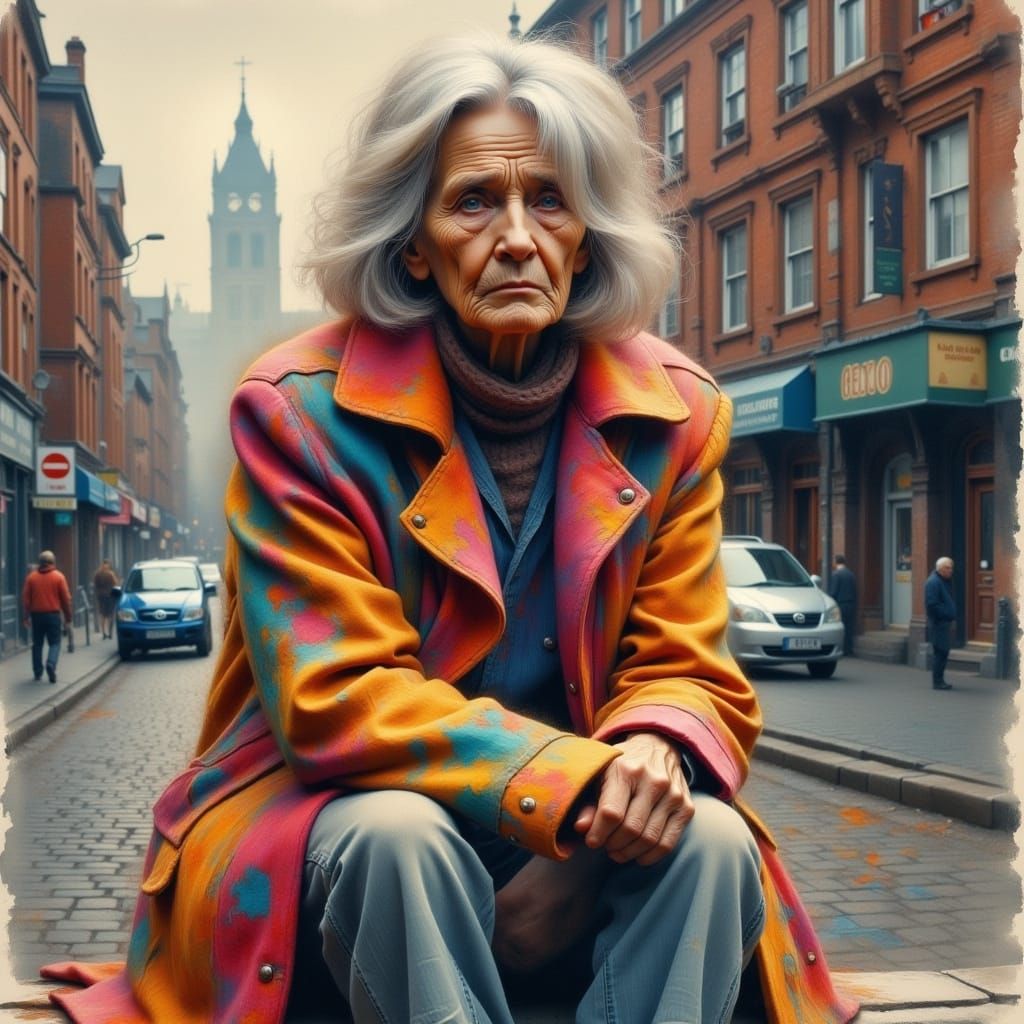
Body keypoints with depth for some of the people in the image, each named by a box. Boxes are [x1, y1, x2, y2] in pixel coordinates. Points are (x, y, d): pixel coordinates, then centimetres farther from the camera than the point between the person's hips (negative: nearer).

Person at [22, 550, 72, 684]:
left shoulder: (31, 576, 1)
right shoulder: (58, 576, -4)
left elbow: (25, 598, 0)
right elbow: (66, 599, -4)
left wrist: (26, 616, 6)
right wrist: (68, 617, 4)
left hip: (36, 614, 2)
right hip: (53, 614, -2)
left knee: (37, 643, 13)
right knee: (54, 643, 3)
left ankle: (37, 672, 15)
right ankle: (51, 665, -21)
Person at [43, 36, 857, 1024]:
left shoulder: (674, 413, -1)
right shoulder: (300, 409, -11)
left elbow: (687, 672, 0)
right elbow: (336, 701, -18)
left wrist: (650, 753, -26)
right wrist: (568, 778, -30)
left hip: (580, 834, 3)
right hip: (338, 812, -2)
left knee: (710, 839, -27)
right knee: (396, 835, -36)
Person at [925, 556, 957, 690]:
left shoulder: (945, 581, 16)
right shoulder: (933, 582, -15)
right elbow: (932, 604, -22)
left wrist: (951, 616, 13)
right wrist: (945, 615, -19)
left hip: (946, 623, 10)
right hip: (939, 623, -10)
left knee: (943, 652, 13)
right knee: (939, 652, -7)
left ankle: (939, 680, 19)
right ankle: (937, 682, -2)